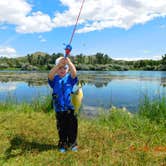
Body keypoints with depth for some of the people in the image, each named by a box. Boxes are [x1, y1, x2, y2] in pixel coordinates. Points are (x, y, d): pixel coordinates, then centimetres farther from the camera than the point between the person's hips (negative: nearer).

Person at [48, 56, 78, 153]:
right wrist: (59, 64, -41)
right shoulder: (55, 79, -1)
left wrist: (69, 62, -43)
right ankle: (62, 145, 33)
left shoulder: (70, 78, 0)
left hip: (71, 108, 0)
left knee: (72, 127, 11)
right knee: (61, 128, 14)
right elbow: (50, 75, -24)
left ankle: (73, 144, 31)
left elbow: (74, 72, -23)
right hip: (59, 109, 0)